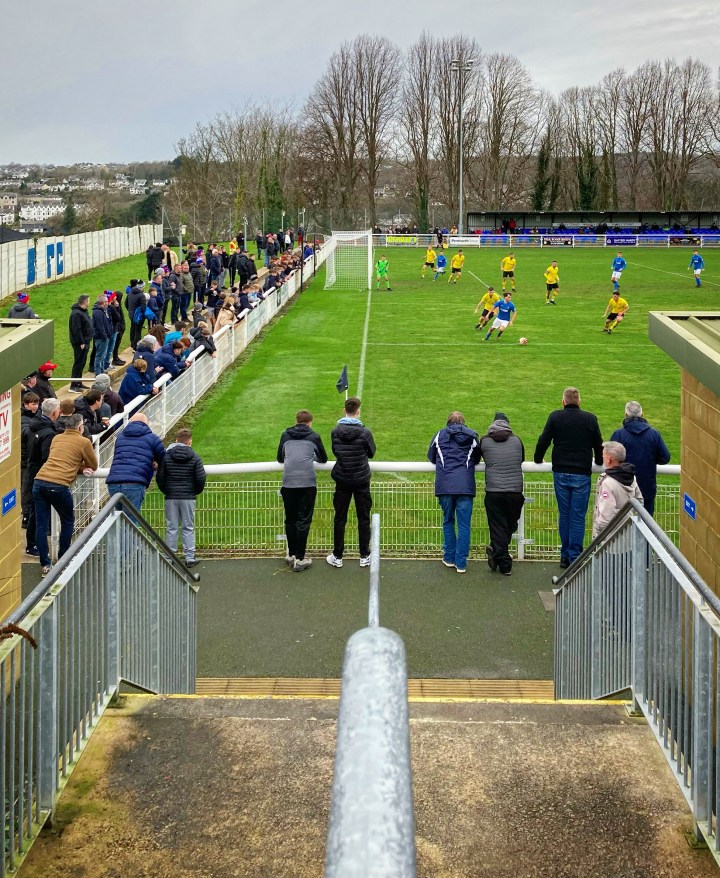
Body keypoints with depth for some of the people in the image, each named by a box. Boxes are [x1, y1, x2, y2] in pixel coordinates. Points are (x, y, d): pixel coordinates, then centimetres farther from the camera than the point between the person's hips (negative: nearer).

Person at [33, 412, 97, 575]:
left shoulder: (56, 438, 21)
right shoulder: (84, 442, 6)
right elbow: (94, 466, 17)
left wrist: (80, 468, 23)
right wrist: (83, 466, 36)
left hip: (40, 481, 4)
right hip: (59, 485, -4)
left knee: (41, 525, 7)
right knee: (68, 522, 16)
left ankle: (45, 565, 7)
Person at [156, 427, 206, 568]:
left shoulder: (166, 456, -2)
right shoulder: (194, 458, -4)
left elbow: (159, 477, -2)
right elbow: (201, 478, -7)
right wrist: (196, 491, 12)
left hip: (171, 498, 1)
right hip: (188, 498, -1)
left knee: (171, 528, 6)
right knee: (188, 528, 6)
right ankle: (189, 558, 6)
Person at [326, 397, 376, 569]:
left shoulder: (335, 431, -7)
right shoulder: (364, 432, -13)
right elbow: (372, 453, 1)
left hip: (342, 480, 2)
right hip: (362, 480, -2)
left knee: (340, 518, 9)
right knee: (363, 518, 8)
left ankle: (337, 557, 14)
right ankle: (365, 557, 13)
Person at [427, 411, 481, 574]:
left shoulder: (440, 435, 12)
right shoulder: (472, 436, 13)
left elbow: (431, 457, 21)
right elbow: (477, 458, 24)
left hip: (444, 485, 1)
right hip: (465, 486, -1)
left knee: (448, 521, 16)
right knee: (464, 525, 2)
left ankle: (449, 558, 18)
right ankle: (461, 563, 1)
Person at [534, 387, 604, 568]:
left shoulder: (555, 417, 0)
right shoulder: (590, 419, 2)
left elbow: (543, 440, 2)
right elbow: (598, 444, 11)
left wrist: (538, 459, 20)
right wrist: (599, 462, 29)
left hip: (561, 473, 1)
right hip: (582, 474, -1)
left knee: (564, 514, 10)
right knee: (578, 517, 2)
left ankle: (565, 556, 13)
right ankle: (575, 557, 1)